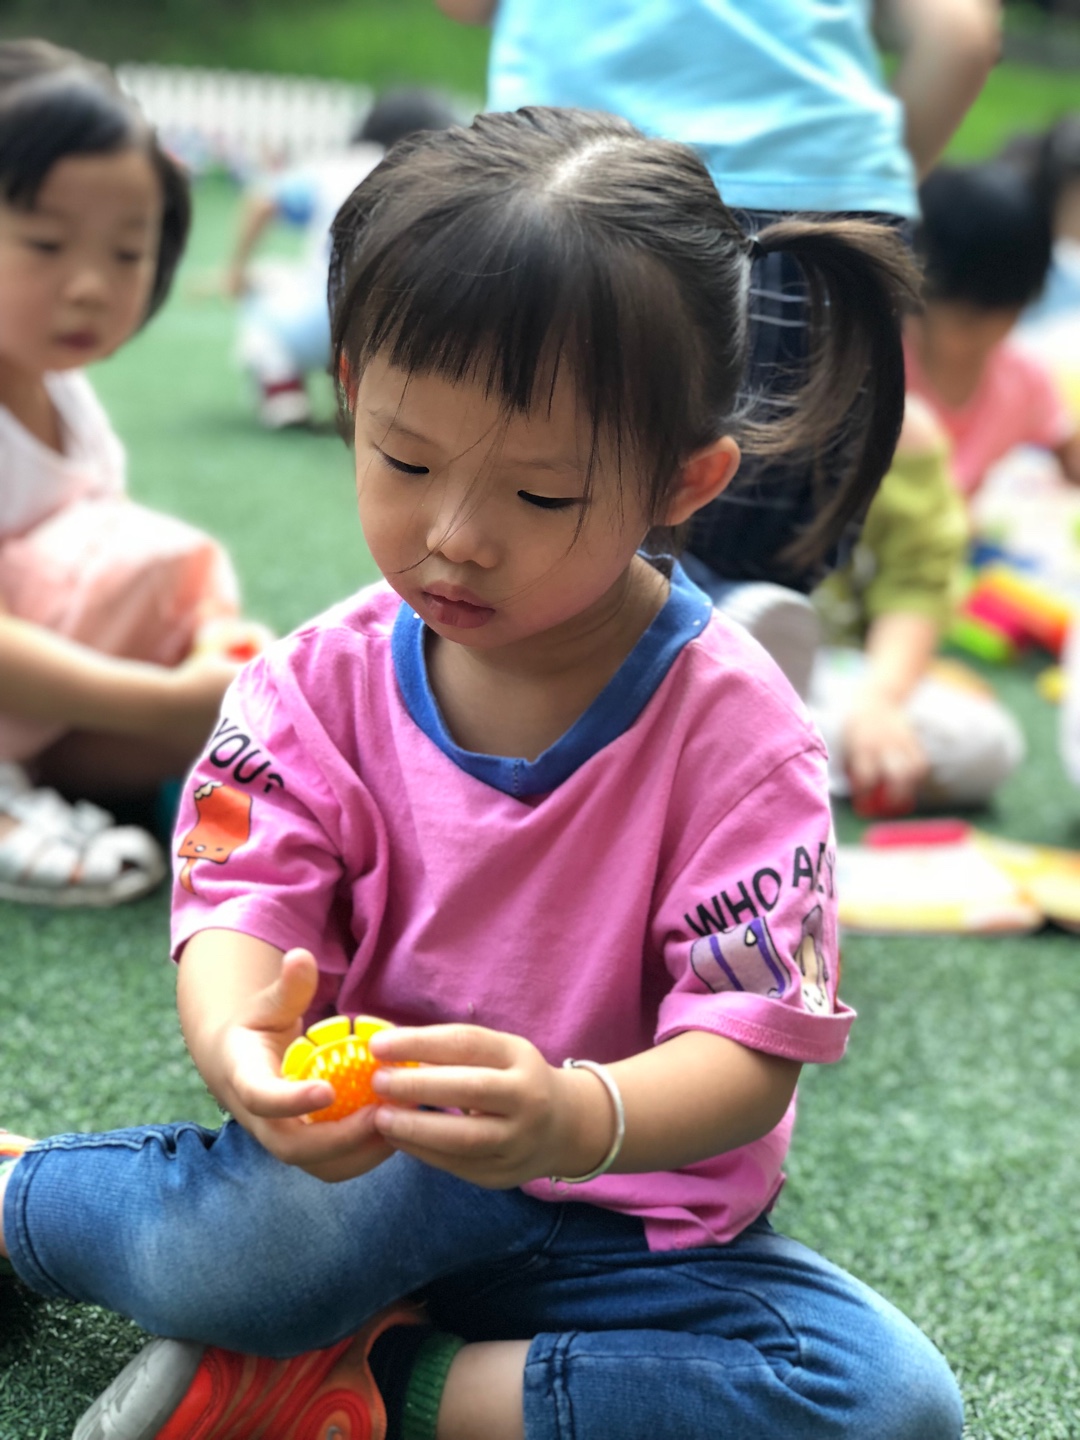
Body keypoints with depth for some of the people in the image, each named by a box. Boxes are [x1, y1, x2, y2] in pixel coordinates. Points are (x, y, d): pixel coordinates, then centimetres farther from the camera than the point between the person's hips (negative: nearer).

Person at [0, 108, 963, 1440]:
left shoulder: (731, 725, -15)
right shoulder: (325, 682, -5)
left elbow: (750, 1053, -18)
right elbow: (244, 906, -10)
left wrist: (578, 1118, -42)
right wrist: (236, 1043, -37)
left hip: (634, 1221, 1)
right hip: (371, 1172, 0)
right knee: (218, 1252, -35)